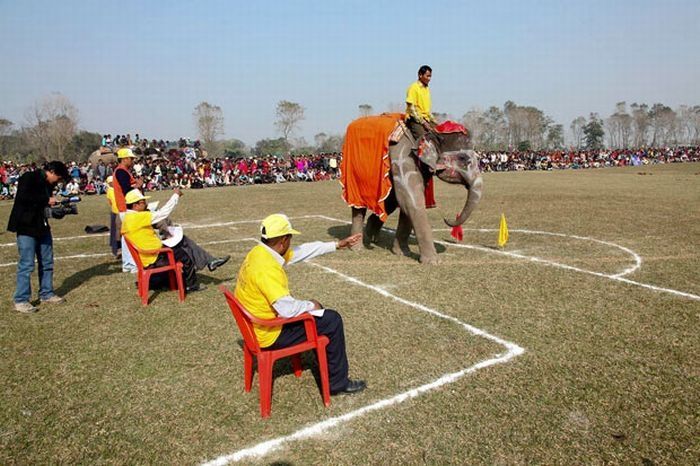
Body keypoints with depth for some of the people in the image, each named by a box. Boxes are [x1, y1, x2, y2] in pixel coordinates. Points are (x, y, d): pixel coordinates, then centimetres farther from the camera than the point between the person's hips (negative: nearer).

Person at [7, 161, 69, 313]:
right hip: (26, 227, -8)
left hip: (42, 227, 9)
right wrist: (47, 200, -20)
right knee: (26, 264, -6)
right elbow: (23, 197, -26)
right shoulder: (29, 178, -11)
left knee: (47, 262, 13)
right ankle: (21, 300, 3)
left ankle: (46, 294, 26)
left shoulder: (48, 184, 12)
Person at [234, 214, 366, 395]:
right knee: (332, 321, -3)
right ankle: (338, 382, 11)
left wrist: (337, 245, 12)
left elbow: (302, 251, 8)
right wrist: (310, 305, -12)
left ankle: (327, 366, 39)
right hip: (270, 333, -10)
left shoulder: (259, 252, 0)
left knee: (315, 308, 24)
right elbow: (287, 309, -33)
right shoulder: (267, 268, -31)